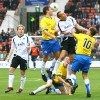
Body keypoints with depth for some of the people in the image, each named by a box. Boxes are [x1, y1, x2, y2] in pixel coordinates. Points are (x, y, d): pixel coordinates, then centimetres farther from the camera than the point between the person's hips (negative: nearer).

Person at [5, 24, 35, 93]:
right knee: (11, 70, -11)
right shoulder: (14, 39, 10)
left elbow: (33, 44, 1)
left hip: (24, 57, -2)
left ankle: (21, 88, 17)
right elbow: (12, 48, 16)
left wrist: (30, 46, -21)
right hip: (16, 56, 2)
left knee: (23, 73, 5)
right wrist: (9, 56, 10)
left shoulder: (27, 37, 2)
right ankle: (10, 86, -9)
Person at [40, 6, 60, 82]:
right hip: (47, 41, -7)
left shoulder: (53, 20, 15)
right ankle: (43, 74, 19)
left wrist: (56, 31, 4)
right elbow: (44, 30, -20)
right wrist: (51, 35, -35)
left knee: (58, 56, 3)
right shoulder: (44, 20, -9)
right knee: (45, 58, 3)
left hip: (54, 40, 7)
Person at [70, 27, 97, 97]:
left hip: (79, 56, -4)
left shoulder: (82, 36, 2)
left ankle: (74, 84, -20)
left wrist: (73, 30, 39)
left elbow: (73, 34, 15)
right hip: (88, 57, 4)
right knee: (85, 75, 12)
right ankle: (88, 92, 5)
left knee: (73, 72, 8)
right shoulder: (93, 40, 11)